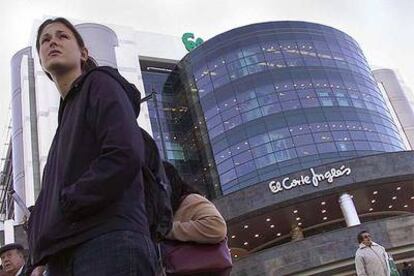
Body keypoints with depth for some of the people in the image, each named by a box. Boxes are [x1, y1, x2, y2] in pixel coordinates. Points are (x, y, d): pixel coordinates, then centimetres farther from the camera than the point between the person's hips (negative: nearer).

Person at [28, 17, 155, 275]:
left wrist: (66, 204, -9)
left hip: (109, 241, -8)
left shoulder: (100, 84, 5)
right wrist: (41, 252, 10)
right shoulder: (66, 113, 29)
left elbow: (125, 155, -14)